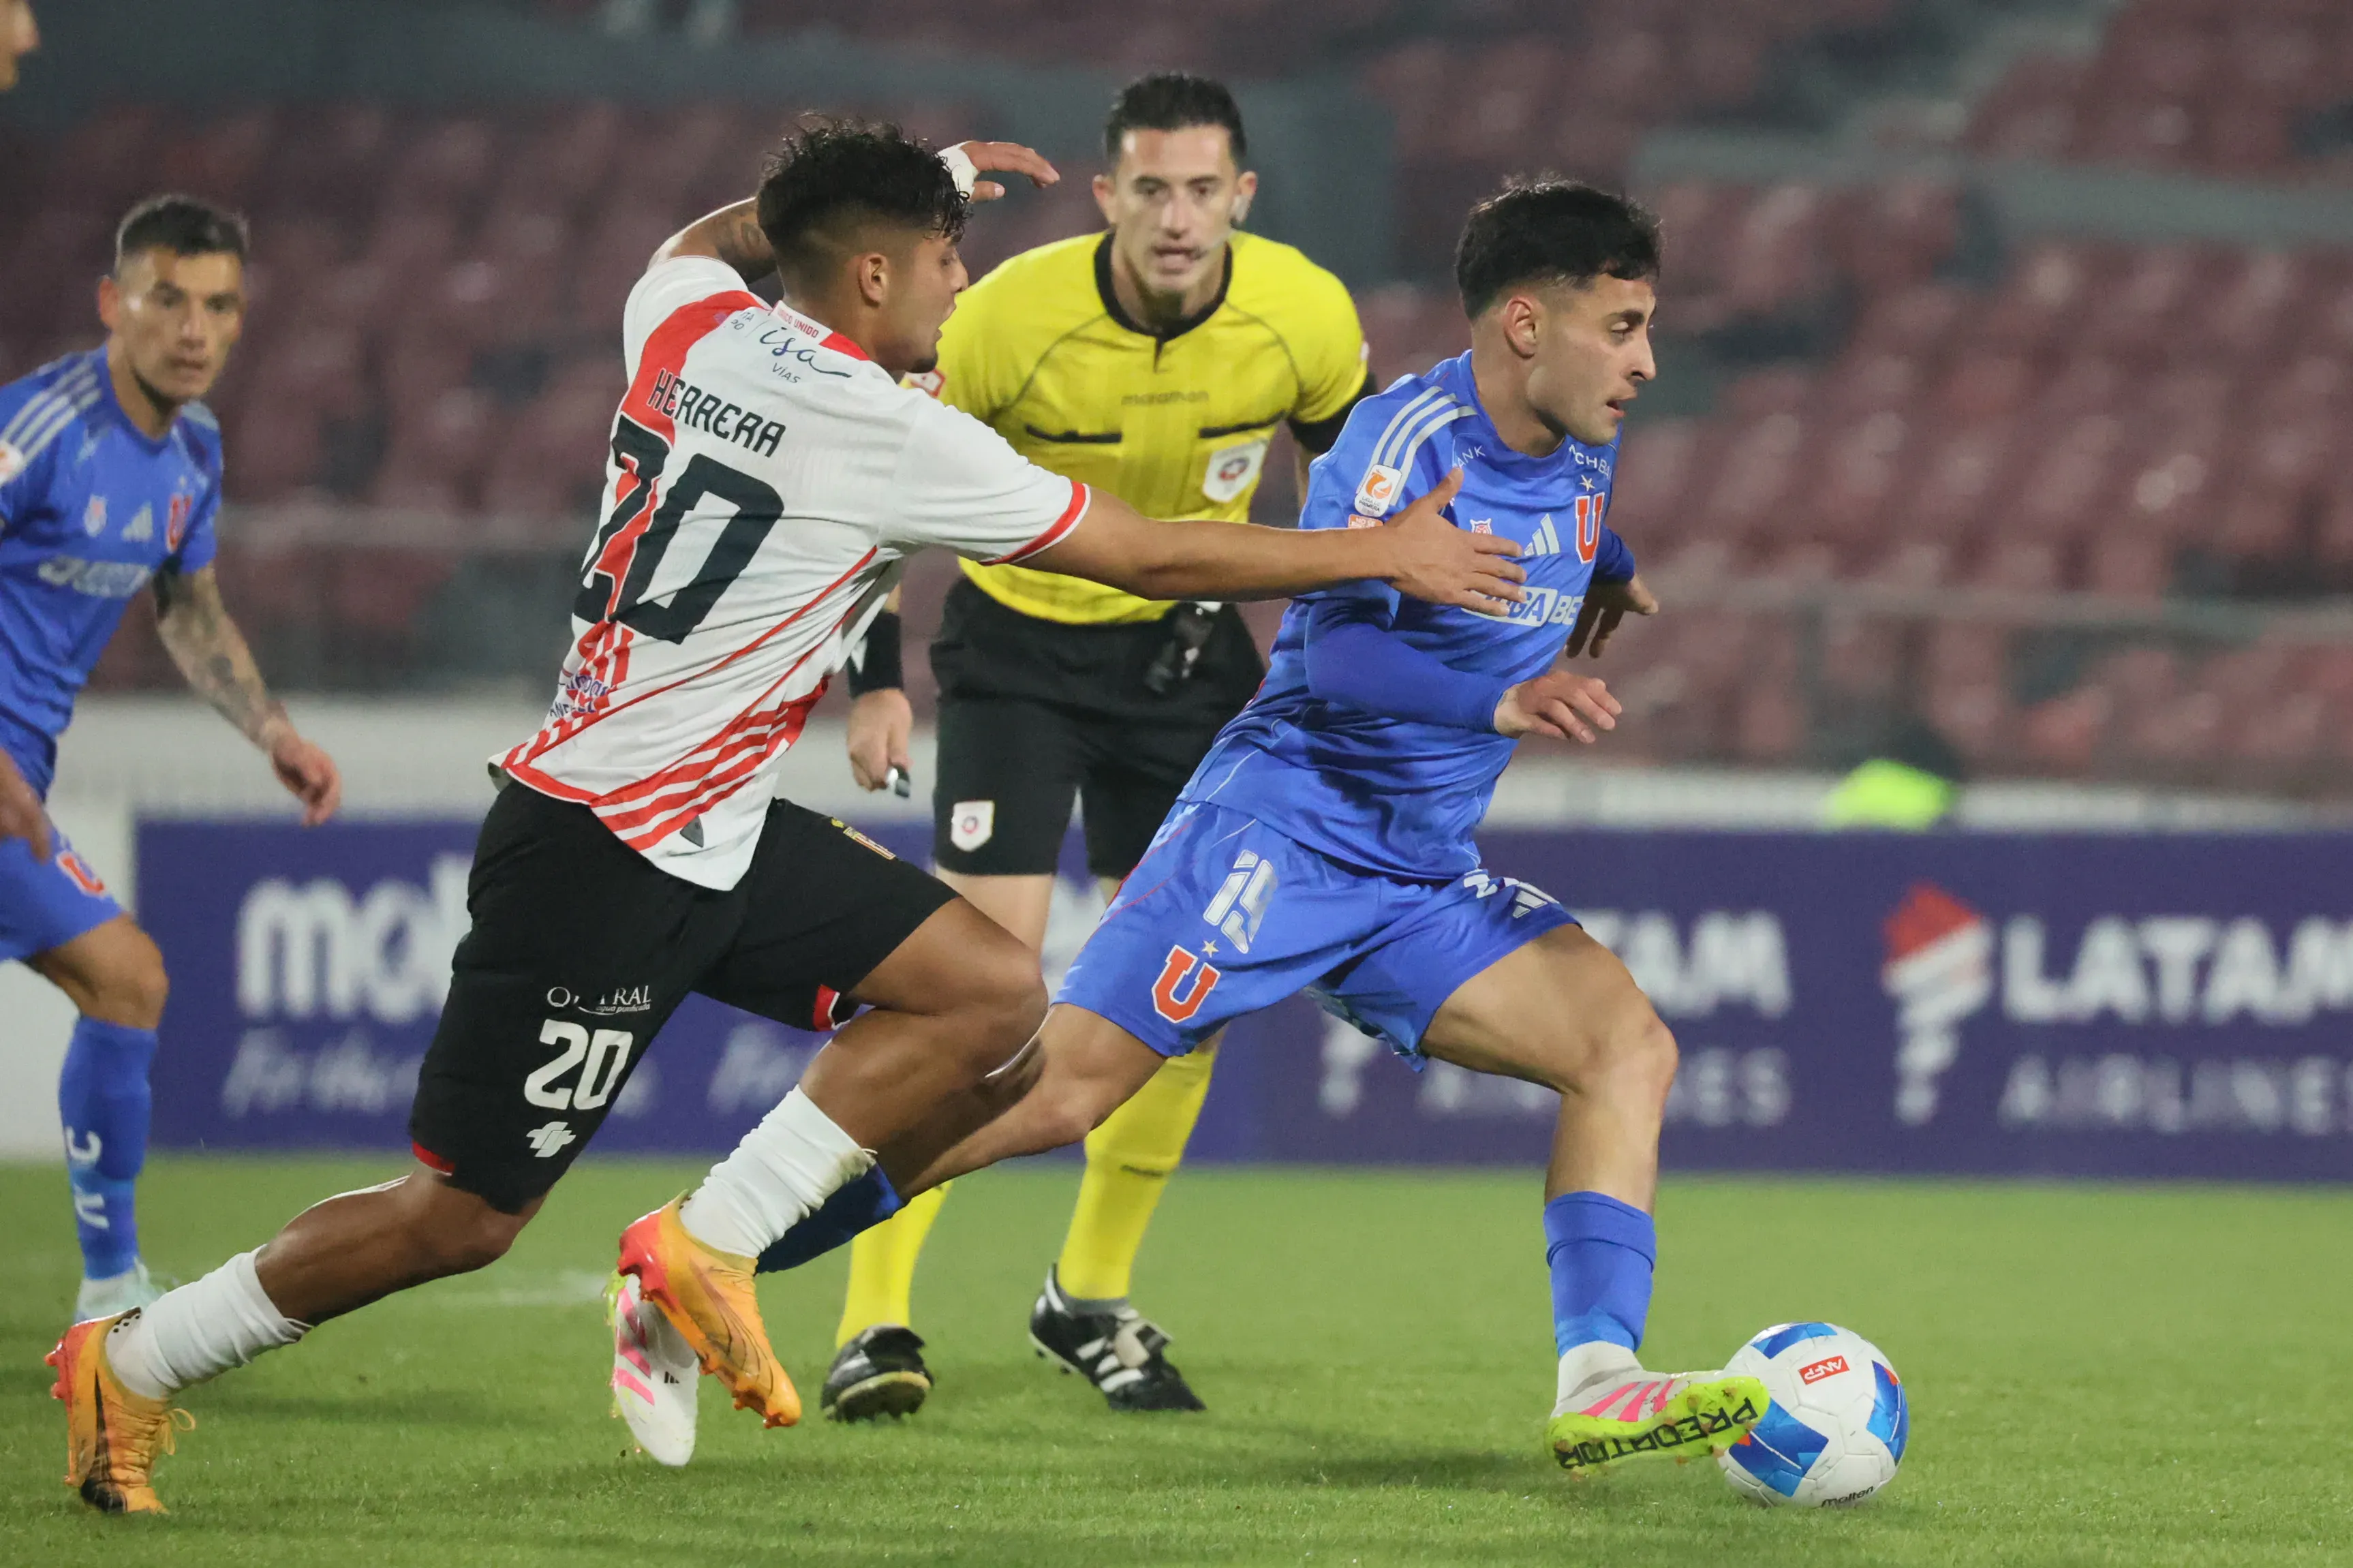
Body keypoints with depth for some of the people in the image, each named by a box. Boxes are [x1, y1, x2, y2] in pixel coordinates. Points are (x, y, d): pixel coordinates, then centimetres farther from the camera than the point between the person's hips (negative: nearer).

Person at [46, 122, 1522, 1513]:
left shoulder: (689, 322, 3)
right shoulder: (886, 434, -18)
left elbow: (707, 241, 32)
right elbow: (1154, 556, -12)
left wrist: (914, 176, 32)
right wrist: (1384, 553, -2)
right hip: (607, 856, -9)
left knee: (996, 998, 0)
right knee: (467, 1215, -1)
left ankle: (709, 1246, 3)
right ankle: (134, 1365, 14)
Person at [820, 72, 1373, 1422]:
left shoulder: (1305, 318, -16)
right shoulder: (1013, 315, -25)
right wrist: (877, 679, -14)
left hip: (1187, 647, 4)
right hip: (1016, 648, -4)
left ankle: (1091, 1302, 20)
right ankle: (875, 1322, -14)